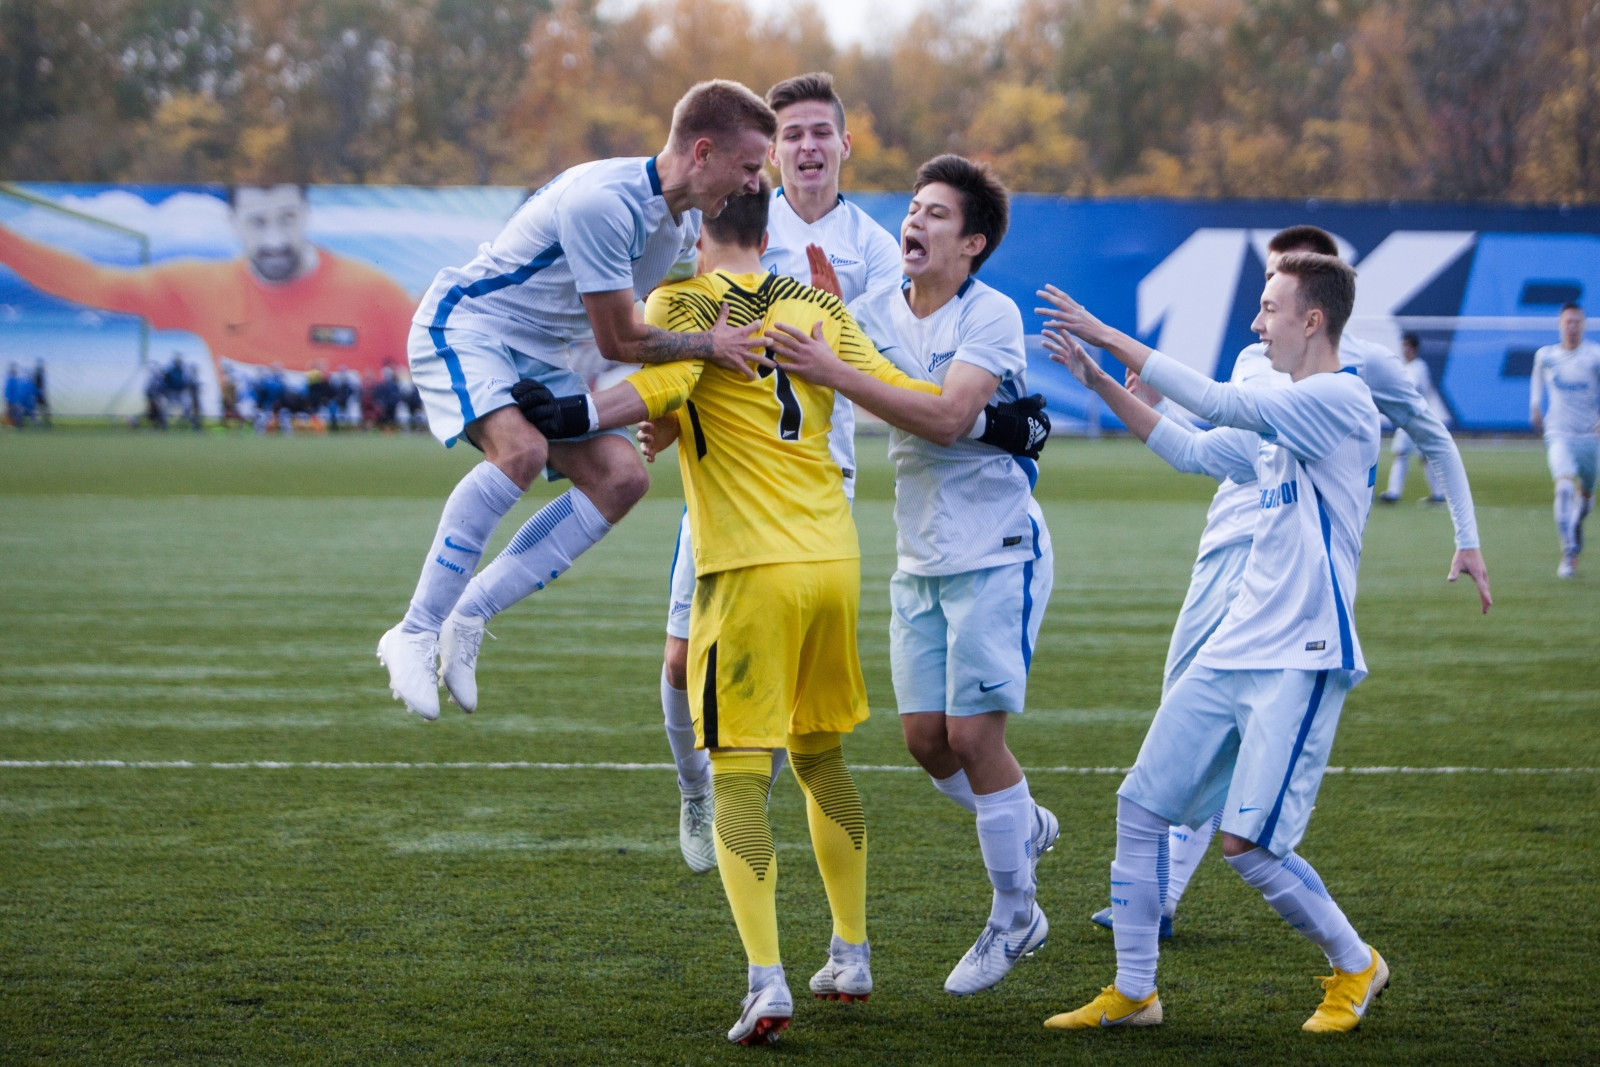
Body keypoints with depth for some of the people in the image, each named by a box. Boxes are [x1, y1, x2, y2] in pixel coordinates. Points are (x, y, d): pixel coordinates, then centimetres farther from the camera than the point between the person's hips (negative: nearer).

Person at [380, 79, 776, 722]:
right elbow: (618, 341, -23)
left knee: (621, 476, -7)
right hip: (464, 325, -9)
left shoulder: (686, 219, 0)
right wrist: (707, 344, -14)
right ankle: (415, 634, -27)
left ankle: (468, 615, -3)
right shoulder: (604, 201, -30)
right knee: (519, 450, -35)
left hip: (544, 356, 9)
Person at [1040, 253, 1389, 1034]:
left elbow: (1218, 403, -19)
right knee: (1140, 805, 4)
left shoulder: (1341, 400, -12)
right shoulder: (1279, 421, 16)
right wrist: (1100, 382, 16)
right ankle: (1132, 992, 13)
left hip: (1301, 661, -9)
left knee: (1246, 841, -11)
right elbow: (1194, 450, 23)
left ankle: (1355, 967, 12)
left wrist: (1111, 338, -15)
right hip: (1234, 651, 9)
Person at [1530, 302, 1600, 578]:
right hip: (1558, 434, -1)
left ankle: (1576, 526, 50)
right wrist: (1535, 405, 12)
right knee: (1564, 486, -23)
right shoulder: (1544, 356, 1)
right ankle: (1569, 553, -22)